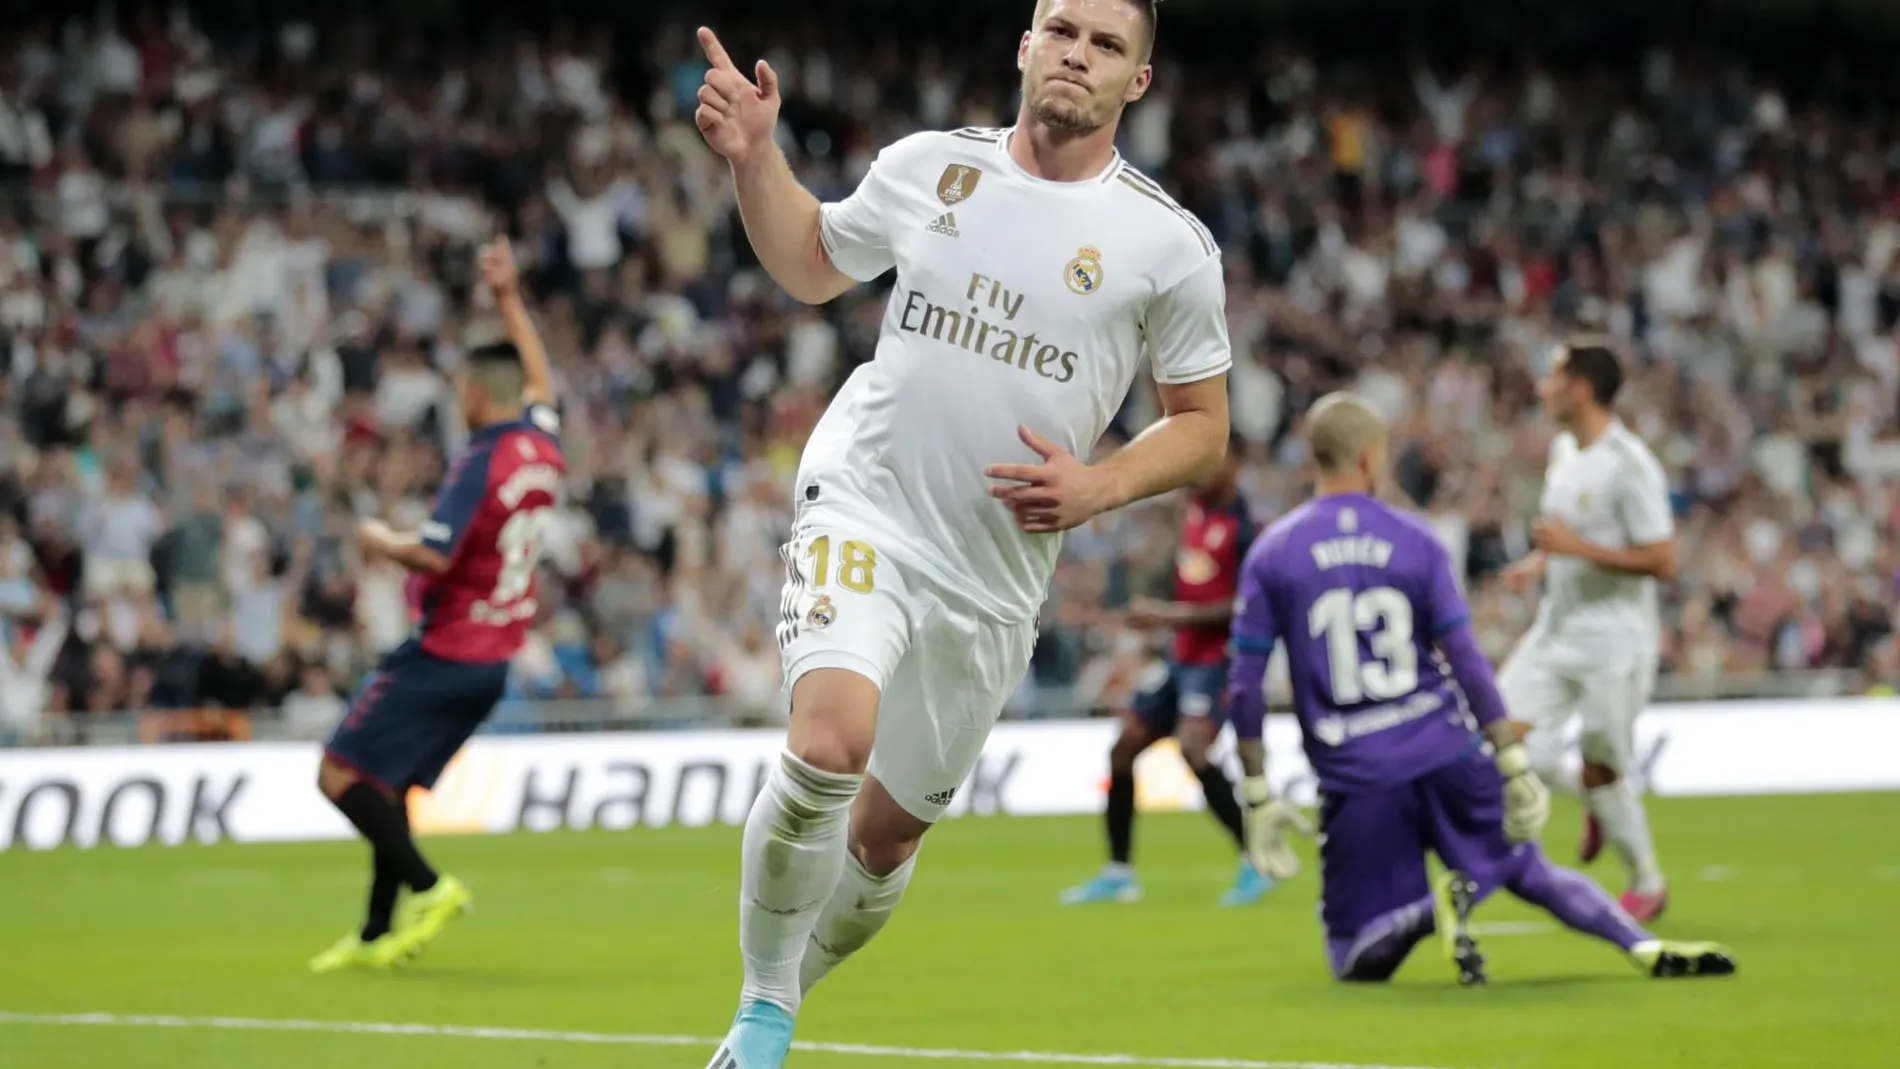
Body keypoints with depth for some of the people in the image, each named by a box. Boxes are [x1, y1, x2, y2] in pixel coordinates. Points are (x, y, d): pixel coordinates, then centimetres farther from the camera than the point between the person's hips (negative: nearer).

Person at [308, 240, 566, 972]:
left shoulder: (480, 463, -17)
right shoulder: (542, 445, 7)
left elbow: (436, 556, -26)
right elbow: (539, 380, 29)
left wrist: (384, 541, -7)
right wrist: (508, 299, 35)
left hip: (446, 654, -9)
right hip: (495, 657, 9)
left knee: (340, 775, -6)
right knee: (386, 786, 14)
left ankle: (429, 887, -15)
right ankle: (376, 935, 13)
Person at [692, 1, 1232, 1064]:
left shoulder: (1169, 245, -2)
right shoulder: (928, 167, 2)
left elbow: (1202, 425, 6)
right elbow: (811, 265, 21)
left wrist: (1095, 487, -11)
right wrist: (755, 156, 5)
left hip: (996, 571, 2)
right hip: (864, 509, -2)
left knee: (889, 831, 10)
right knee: (831, 744, -27)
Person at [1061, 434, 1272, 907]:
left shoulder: (1241, 528, -17)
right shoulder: (1196, 509, 7)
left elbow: (1244, 607, -21)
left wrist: (1174, 616, -21)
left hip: (1217, 659, -9)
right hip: (1183, 656, 9)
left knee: (1193, 747, -27)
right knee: (1123, 748, 9)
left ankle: (1256, 862, -16)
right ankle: (1118, 872, 20)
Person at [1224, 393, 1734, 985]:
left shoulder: (1270, 555, -1)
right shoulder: (1414, 540, 1)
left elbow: (1246, 686, -4)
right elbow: (1466, 661, -4)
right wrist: (1514, 763, 0)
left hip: (1355, 777, -1)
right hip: (1447, 755, 1)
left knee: (1356, 960, 7)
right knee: (1528, 869, 23)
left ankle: (1434, 907, -22)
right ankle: (1646, 947, 4)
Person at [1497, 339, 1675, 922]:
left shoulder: (1629, 465, -20)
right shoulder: (1564, 449, 7)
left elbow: (1662, 561, -21)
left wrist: (1577, 548, -25)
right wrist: (1540, 562, 5)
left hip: (1612, 644, -8)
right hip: (1556, 630, 8)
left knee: (1602, 772, 1)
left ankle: (1648, 884, 22)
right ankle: (1597, 803, 22)